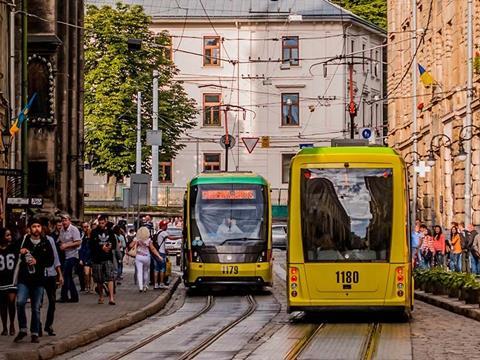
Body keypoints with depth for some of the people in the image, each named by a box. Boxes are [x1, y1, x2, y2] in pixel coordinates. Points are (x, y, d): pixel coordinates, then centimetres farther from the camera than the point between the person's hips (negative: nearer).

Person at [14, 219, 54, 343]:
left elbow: (50, 261, 5)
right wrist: (20, 250, -12)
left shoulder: (45, 243, 5)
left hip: (38, 279, 1)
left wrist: (37, 262, -11)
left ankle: (35, 333, 17)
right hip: (24, 278, -1)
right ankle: (22, 329, -4)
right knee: (20, 302, -19)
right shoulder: (24, 241, 1)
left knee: (36, 308, 6)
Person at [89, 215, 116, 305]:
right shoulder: (94, 232, 2)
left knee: (110, 277, -13)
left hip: (108, 258, 0)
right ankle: (101, 296, 22)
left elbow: (114, 244, 11)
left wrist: (110, 246, -10)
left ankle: (111, 297, -18)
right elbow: (91, 245, -6)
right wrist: (101, 248, -17)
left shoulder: (109, 232, 9)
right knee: (99, 280, 7)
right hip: (97, 258, 0)